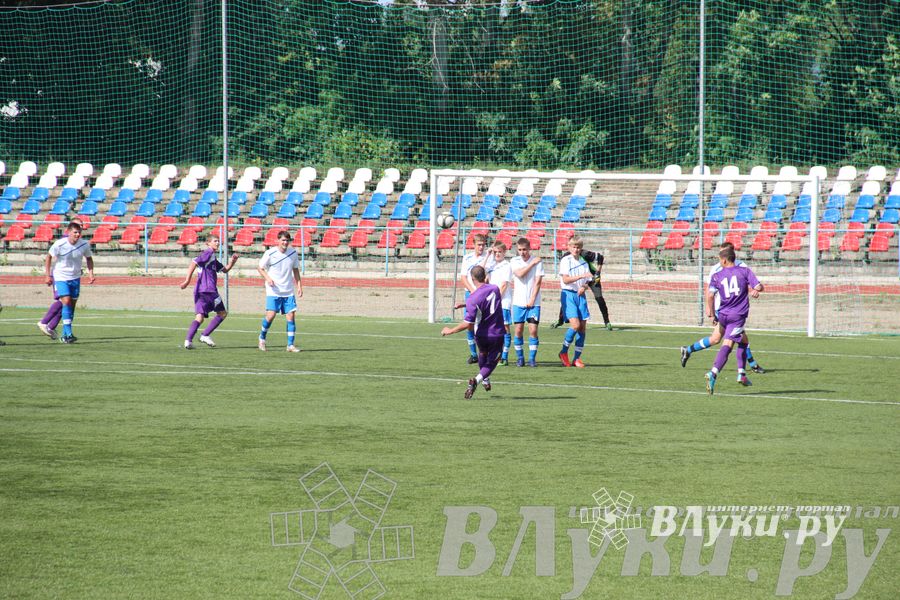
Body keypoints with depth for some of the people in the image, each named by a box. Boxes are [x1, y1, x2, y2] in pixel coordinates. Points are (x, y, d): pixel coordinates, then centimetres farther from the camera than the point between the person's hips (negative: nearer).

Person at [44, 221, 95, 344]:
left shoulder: (84, 245, -10)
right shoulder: (59, 244, -19)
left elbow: (88, 258, 9)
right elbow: (49, 257, -5)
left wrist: (90, 273, -4)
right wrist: (48, 275, -7)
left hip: (75, 278, 4)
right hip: (60, 277, -4)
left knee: (72, 305, 7)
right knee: (66, 302, -18)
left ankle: (65, 335, 18)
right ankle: (68, 334, -19)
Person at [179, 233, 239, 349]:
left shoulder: (213, 257, 25)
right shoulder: (207, 253, -5)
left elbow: (225, 269, 32)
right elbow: (194, 263, -16)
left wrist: (232, 261, 14)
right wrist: (187, 280, -22)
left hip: (199, 291, 8)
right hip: (209, 290, -8)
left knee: (200, 316, 0)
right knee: (222, 313, 6)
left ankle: (188, 340, -18)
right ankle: (205, 335, -1)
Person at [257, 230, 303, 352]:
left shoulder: (293, 253, 3)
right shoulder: (270, 253, -8)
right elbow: (260, 268, 2)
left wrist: (299, 285, 8)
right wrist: (267, 278, -16)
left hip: (288, 291, 4)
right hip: (273, 291, -4)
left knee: (291, 316, -4)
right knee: (271, 315, -13)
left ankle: (290, 345, 1)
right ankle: (262, 338, 13)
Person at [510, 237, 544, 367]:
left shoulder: (537, 262, -1)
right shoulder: (514, 261, 4)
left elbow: (538, 282, -4)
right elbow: (520, 274, -13)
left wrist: (532, 300, -10)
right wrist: (532, 263, -10)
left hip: (533, 302, -1)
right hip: (518, 301, 2)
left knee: (533, 329, -8)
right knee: (518, 330, 0)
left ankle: (532, 358, -1)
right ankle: (520, 358, 11)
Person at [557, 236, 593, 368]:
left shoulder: (584, 263, 14)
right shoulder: (566, 261, -3)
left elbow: (588, 282, 16)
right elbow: (565, 279, -13)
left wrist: (584, 287, -7)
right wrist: (582, 276, -23)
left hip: (580, 295, 6)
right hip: (568, 294, -6)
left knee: (583, 327, 1)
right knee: (575, 325, -18)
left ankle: (577, 358, 7)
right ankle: (564, 352, 1)